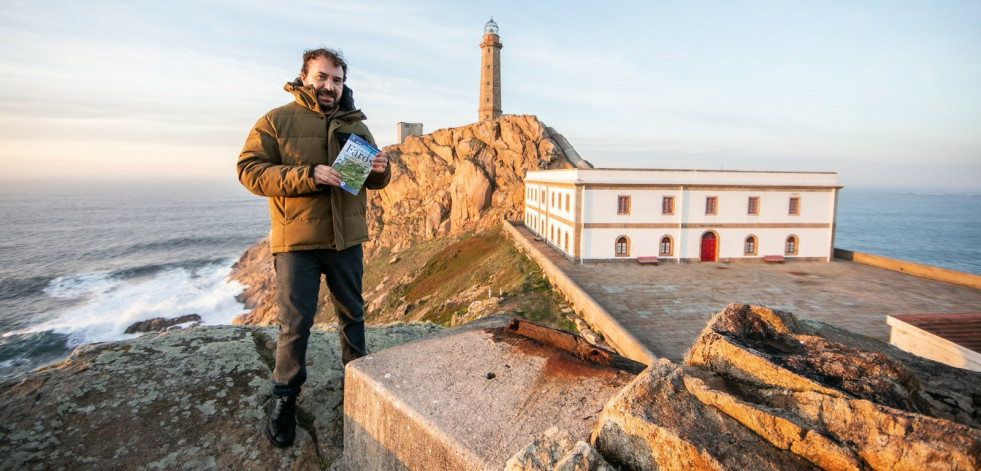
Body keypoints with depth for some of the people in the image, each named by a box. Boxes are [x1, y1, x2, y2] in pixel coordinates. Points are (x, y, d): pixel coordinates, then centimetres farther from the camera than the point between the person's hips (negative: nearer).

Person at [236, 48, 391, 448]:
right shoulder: (276, 121, -1)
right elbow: (249, 170, -10)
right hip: (297, 241, -3)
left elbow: (375, 181, 15)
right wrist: (307, 175, -22)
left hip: (347, 239, 4)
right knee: (294, 323, 4)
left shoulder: (356, 125, 11)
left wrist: (380, 170, -10)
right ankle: (284, 396, 24)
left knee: (352, 313, 16)